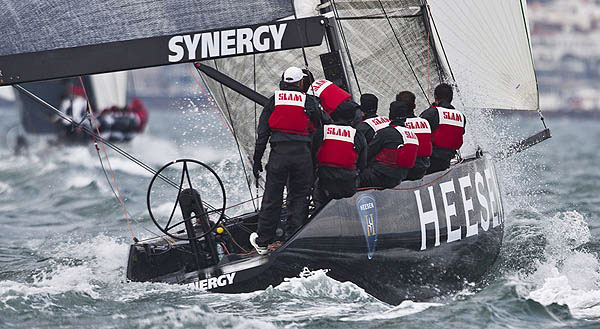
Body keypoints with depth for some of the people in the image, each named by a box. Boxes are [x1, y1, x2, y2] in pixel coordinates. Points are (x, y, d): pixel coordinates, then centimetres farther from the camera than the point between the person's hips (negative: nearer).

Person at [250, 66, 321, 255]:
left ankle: (263, 242, 11)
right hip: (302, 153, -1)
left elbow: (262, 133, 6)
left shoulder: (274, 100, 9)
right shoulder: (308, 102, 7)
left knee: (272, 198, 5)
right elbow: (320, 129, 8)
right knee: (299, 197, 8)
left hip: (279, 153, 1)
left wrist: (257, 160, 8)